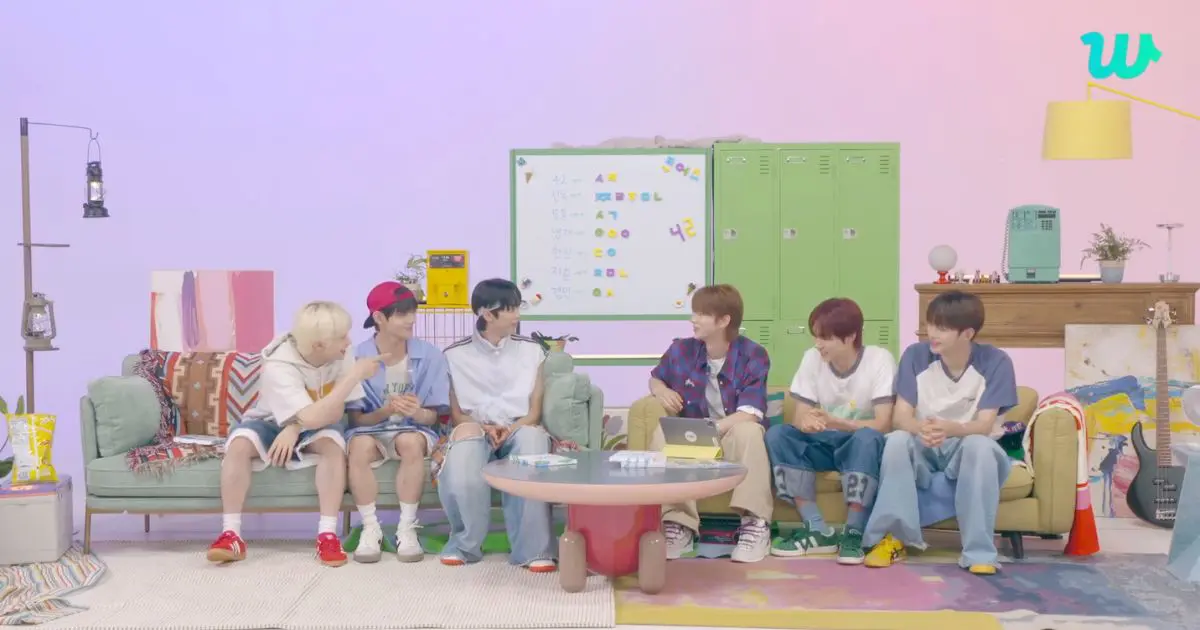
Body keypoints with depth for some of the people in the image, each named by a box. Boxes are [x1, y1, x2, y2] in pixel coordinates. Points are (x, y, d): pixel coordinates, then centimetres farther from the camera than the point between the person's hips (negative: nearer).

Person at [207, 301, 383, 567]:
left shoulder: (342, 357, -19)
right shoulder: (279, 366, -32)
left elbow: (336, 412, -18)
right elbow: (312, 417, -42)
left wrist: (295, 428, -35)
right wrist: (355, 375, -44)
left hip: (315, 426, 2)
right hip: (270, 422, -2)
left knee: (333, 443, -31)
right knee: (239, 444, -32)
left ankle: (327, 535, -27)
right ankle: (231, 535, -24)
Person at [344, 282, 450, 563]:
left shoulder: (430, 355, -6)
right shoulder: (357, 357, -9)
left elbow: (432, 416, -3)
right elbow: (357, 418, -6)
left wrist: (417, 413, -27)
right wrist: (386, 410, -27)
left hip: (413, 430, 1)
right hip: (370, 428, 0)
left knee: (411, 441, -36)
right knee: (360, 446, -35)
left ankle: (407, 528, -23)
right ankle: (370, 528, -21)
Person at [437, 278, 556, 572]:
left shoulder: (532, 350, 10)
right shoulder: (455, 355, 6)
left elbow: (536, 411, 6)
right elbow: (456, 413, 5)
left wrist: (511, 429, -15)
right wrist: (484, 429, -16)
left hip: (519, 429, 1)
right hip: (476, 430, 0)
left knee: (532, 438, -38)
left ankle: (534, 549, -33)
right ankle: (465, 544, -16)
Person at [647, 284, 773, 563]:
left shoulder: (753, 355, -14)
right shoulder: (681, 350, -4)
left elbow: (749, 414, -24)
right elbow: (655, 378, 18)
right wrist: (661, 390, -9)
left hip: (734, 438, -3)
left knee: (748, 431, -38)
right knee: (662, 434, -28)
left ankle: (755, 524, -33)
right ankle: (679, 524, -29)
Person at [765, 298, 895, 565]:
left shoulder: (879, 360, -17)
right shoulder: (812, 359, -6)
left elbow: (883, 424, -23)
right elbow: (799, 417, -8)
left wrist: (835, 422, -39)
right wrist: (806, 422, -34)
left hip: (862, 444, -4)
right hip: (825, 444, 4)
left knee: (867, 438, -38)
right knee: (777, 435, -22)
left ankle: (853, 533, -29)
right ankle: (818, 530, -21)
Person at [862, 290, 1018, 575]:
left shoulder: (995, 362, -13)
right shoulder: (915, 355, -8)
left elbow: (984, 425, -19)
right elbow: (900, 416, -12)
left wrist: (950, 428, -42)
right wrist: (921, 429, -37)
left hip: (969, 451, -1)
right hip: (924, 451, 1)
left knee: (979, 445, -36)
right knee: (897, 440, -31)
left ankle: (979, 550, -30)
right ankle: (893, 538, -25)